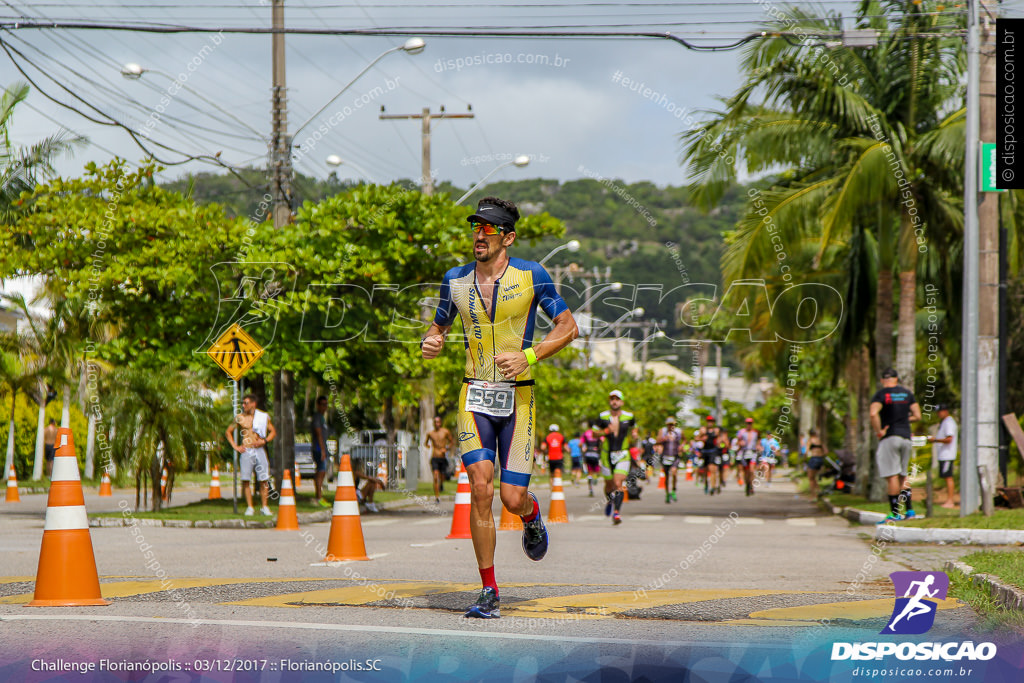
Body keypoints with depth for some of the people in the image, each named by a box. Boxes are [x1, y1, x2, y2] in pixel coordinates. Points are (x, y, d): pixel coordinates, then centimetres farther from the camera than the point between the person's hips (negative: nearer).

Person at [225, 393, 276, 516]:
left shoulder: (264, 417, 5)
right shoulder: (239, 418, 6)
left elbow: (273, 431, 13)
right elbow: (228, 432, 15)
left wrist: (264, 441, -5)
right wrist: (235, 446, 3)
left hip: (260, 450, 0)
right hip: (246, 451, 0)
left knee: (264, 480, -3)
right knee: (245, 480, -5)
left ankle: (264, 507, 6)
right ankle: (249, 507, 2)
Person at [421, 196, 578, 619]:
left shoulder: (531, 276, -5)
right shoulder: (455, 280, 5)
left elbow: (568, 327, -1)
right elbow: (440, 324, 20)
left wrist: (528, 356, -15)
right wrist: (431, 342, -4)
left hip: (518, 398, -2)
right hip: (474, 397, 2)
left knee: (512, 498, -6)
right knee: (480, 488, -14)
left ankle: (532, 515, 35)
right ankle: (488, 591, -4)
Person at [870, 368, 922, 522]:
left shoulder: (880, 394, -5)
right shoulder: (907, 393, 10)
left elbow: (873, 413, -22)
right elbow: (917, 416, 9)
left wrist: (879, 431, -13)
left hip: (889, 437, -5)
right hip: (906, 436, 5)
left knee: (892, 476, -5)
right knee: (902, 476, 15)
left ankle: (895, 513, -7)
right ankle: (909, 510, 11)